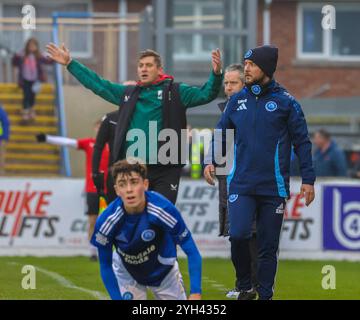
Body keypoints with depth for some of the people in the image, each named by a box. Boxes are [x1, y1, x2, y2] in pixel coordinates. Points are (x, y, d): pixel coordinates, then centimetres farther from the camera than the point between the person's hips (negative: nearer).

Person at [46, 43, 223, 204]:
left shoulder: (175, 91, 4)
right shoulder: (127, 93, 16)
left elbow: (205, 94, -4)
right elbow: (97, 84, 22)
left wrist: (216, 74, -24)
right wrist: (70, 63, 21)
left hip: (165, 171, -4)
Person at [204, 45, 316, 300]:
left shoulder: (285, 102, -1)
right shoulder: (237, 100, 7)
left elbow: (302, 142, 1)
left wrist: (308, 180, -2)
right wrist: (211, 161, -1)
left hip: (273, 187, -1)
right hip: (241, 185, 1)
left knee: (269, 246, 3)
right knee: (239, 235, -16)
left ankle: (265, 295, 16)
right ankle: (245, 287, 4)